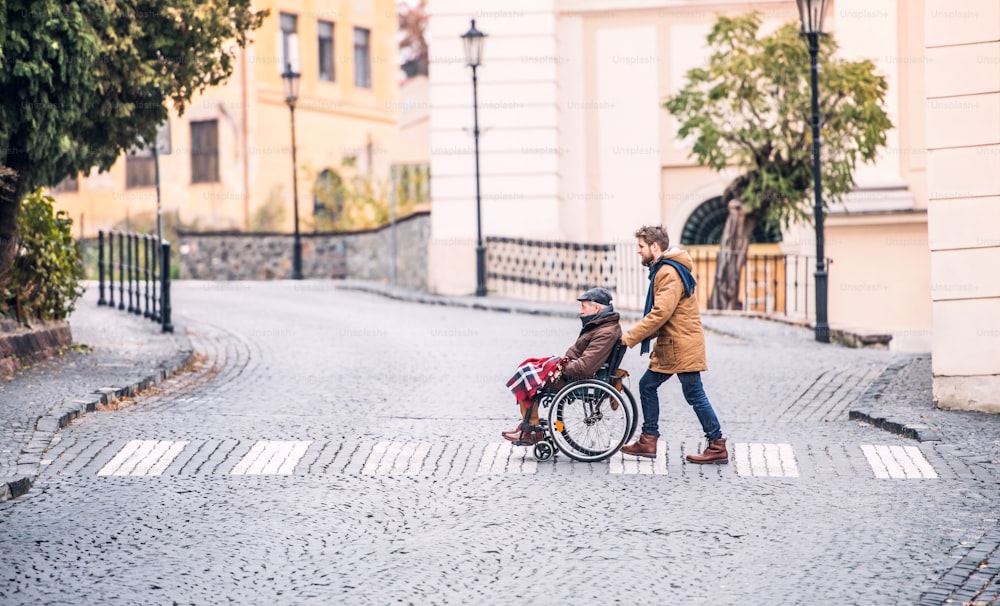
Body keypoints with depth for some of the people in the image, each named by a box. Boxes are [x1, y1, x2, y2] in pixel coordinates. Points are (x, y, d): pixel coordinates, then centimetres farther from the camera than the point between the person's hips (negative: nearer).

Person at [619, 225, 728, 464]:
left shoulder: (669, 273, -18)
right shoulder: (663, 270, 15)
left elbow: (660, 313, -25)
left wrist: (629, 338, -22)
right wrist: (639, 335, 7)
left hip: (682, 346, -10)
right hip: (669, 345, 10)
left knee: (694, 394, -5)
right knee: (647, 385, 12)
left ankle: (717, 447, 2)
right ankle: (648, 441, 17)